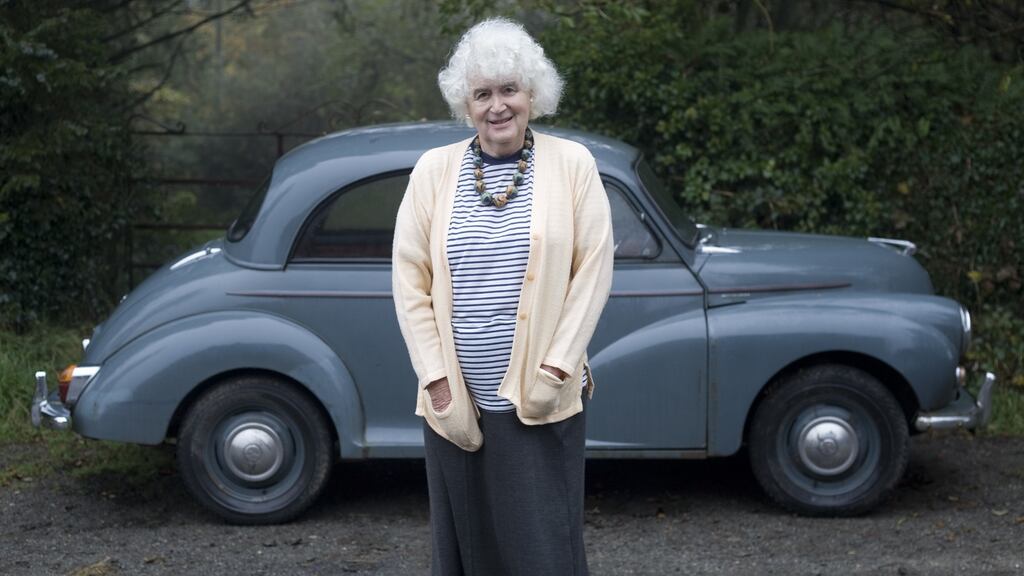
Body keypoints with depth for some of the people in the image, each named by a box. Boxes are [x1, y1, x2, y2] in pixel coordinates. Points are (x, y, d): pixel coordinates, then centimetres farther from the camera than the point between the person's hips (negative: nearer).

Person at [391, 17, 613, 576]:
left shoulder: (572, 163, 1)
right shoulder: (433, 169, 4)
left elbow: (594, 269, -2)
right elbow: (409, 281, 2)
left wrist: (555, 371, -9)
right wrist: (439, 385, -5)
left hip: (541, 402, -2)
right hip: (455, 402, 2)